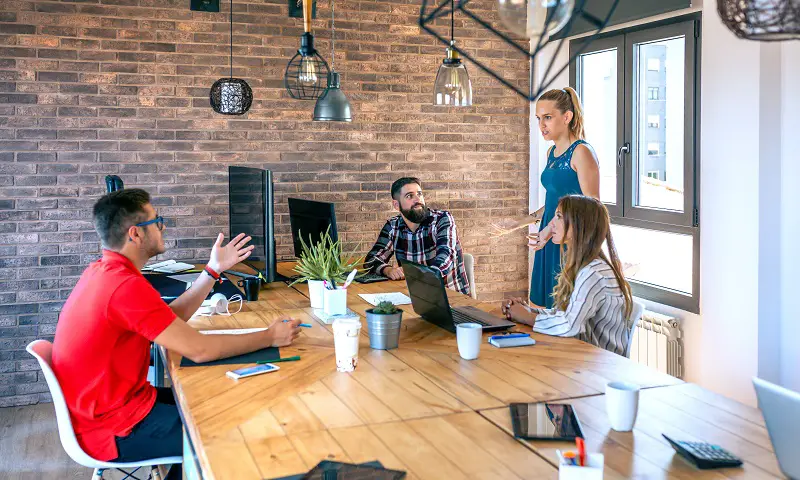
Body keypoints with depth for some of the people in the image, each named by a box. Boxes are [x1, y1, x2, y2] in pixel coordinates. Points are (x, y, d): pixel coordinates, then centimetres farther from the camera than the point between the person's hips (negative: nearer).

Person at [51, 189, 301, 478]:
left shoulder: (103, 271, 5)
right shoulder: (126, 285, -27)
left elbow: (172, 318, 11)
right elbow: (199, 350, -25)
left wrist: (214, 270, 9)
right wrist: (269, 337, -13)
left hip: (101, 408, 9)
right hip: (115, 431, -9)